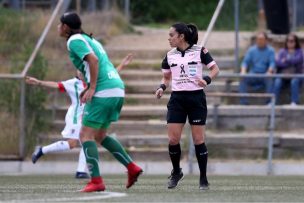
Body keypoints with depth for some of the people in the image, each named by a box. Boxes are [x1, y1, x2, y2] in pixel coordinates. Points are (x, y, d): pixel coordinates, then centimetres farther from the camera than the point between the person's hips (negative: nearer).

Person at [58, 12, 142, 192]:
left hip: (103, 94, -9)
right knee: (99, 136, 19)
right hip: (117, 90, 9)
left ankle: (96, 181, -12)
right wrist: (89, 88, 20)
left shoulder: (74, 41, -4)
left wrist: (92, 88, -18)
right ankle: (132, 167, 10)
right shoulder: (88, 39, 24)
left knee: (86, 135, -4)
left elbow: (93, 59, -18)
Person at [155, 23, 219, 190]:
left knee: (198, 139, -2)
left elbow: (215, 68, 1)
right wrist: (162, 87, -1)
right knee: (173, 139, -5)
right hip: (177, 98, 3)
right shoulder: (170, 55, 8)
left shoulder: (199, 51, -4)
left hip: (196, 97, -3)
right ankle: (176, 172, 18)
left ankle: (203, 178, 9)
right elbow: (166, 76, 19)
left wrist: (207, 80, -18)